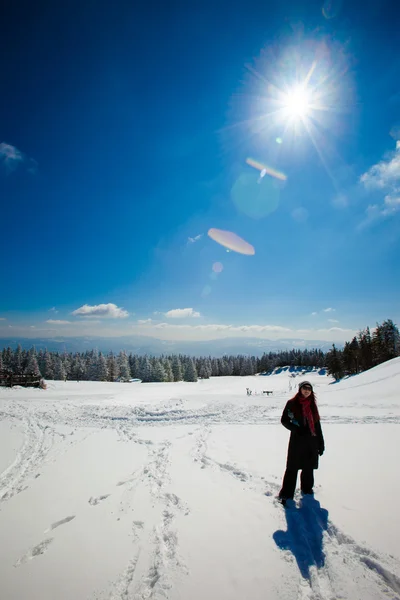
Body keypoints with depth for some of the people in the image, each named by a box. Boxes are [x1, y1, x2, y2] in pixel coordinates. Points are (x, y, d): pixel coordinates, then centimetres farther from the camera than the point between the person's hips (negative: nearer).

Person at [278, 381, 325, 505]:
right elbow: (284, 420, -2)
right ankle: (286, 494, 5)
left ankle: (307, 488, 35)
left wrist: (321, 443, 9)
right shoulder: (292, 404, -4)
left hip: (311, 441, 4)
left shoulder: (312, 405, 8)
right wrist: (296, 429, -17)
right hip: (297, 440, -4)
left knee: (308, 467, 14)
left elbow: (317, 425, 11)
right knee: (293, 467, -3)